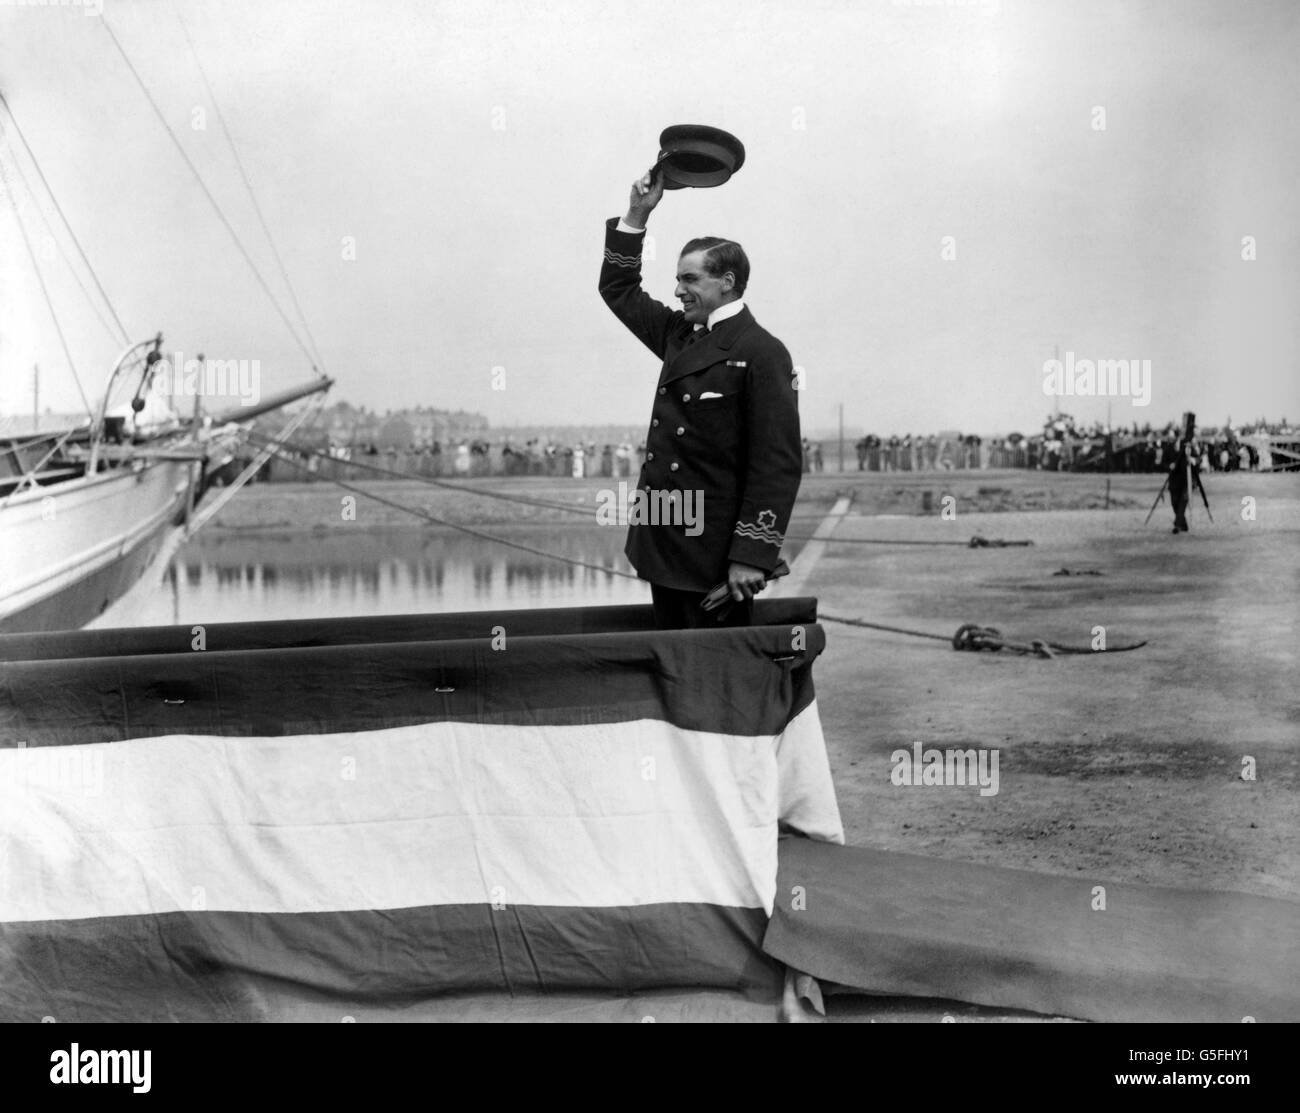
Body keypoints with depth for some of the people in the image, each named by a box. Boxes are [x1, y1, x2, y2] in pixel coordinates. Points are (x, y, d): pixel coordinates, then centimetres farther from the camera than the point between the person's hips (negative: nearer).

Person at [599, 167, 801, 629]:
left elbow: (779, 464, -16)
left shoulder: (762, 353, -11)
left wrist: (753, 556, -20)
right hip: (665, 553, 8)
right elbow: (619, 289, 28)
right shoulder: (679, 334, 14)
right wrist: (637, 215, 16)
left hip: (714, 560, -8)